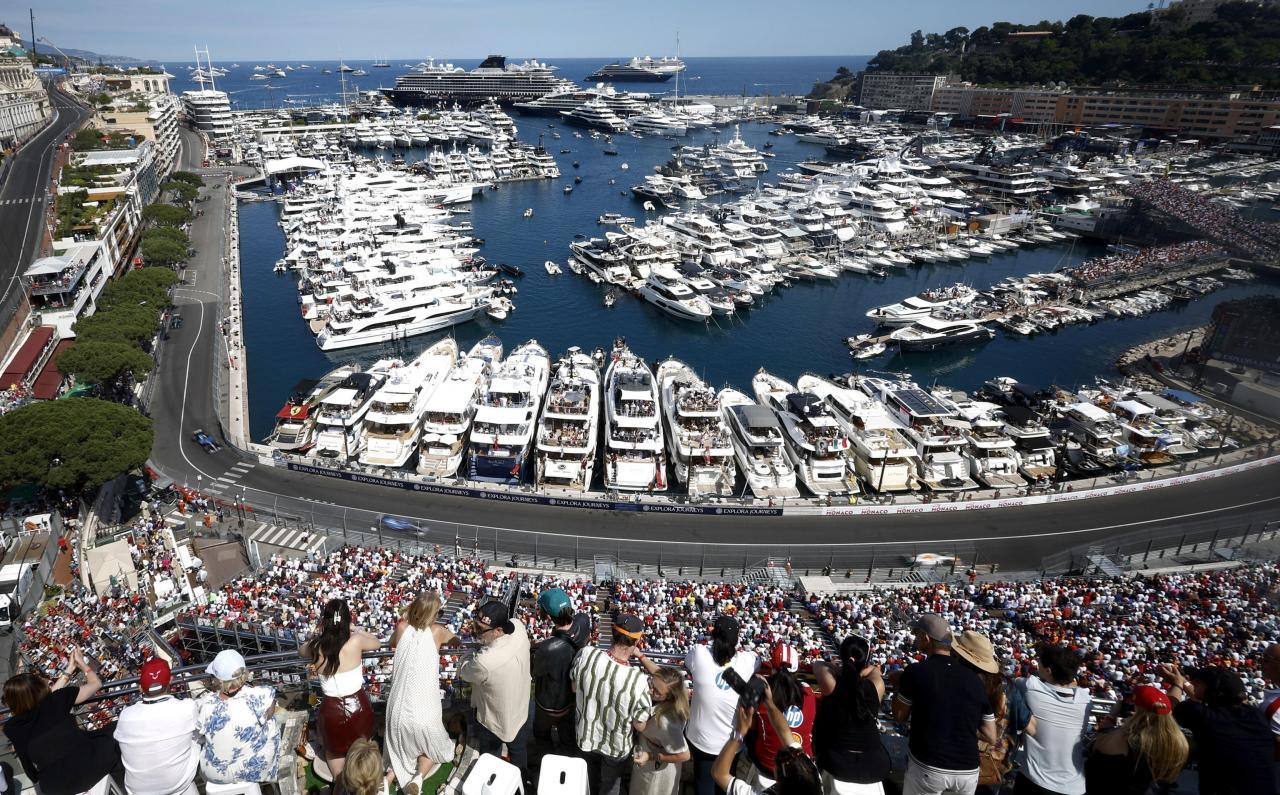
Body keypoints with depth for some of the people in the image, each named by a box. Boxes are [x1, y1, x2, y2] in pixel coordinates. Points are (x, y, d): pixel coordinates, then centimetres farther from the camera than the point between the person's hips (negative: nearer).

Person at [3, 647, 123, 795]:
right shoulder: (56, 701, -11)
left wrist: (69, 670, 26)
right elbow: (96, 683, 6)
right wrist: (82, 662, 23)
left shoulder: (10, 728, 0)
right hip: (89, 765, -3)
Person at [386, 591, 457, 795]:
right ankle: (418, 778, 2)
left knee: (401, 750, 32)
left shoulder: (402, 628, -4)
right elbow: (454, 640, 16)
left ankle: (392, 774, 14)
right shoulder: (436, 632, -9)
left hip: (399, 710, 3)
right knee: (432, 748, 22)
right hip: (424, 713, -3)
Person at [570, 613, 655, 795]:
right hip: (616, 746, -3)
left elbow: (574, 687, -9)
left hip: (587, 736, 3)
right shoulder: (637, 680, -39)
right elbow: (641, 726, -21)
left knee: (593, 779, 35)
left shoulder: (586, 654, -30)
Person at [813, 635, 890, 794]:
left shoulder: (831, 685, -15)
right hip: (872, 764, 2)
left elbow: (818, 666, 5)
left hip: (838, 764, -2)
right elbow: (874, 669, 12)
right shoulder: (876, 686, -10)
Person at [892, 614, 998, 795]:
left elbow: (899, 717, 4)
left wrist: (900, 686, 17)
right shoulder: (974, 679, 1)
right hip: (968, 772, 3)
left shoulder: (916, 671, -9)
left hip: (927, 768, -3)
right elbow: (991, 738, 6)